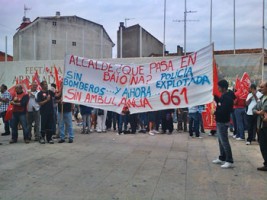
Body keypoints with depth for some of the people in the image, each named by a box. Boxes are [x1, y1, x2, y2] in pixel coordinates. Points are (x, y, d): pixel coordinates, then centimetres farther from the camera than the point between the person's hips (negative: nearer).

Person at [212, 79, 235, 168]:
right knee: (221, 140, 17)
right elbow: (219, 103, 22)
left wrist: (215, 112, -11)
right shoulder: (224, 95, 10)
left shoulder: (228, 97, -21)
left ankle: (230, 161, -2)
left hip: (223, 122, -11)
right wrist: (215, 96, 10)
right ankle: (222, 158, 28)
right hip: (220, 121, 11)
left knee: (224, 141, -7)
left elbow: (223, 110, -27)